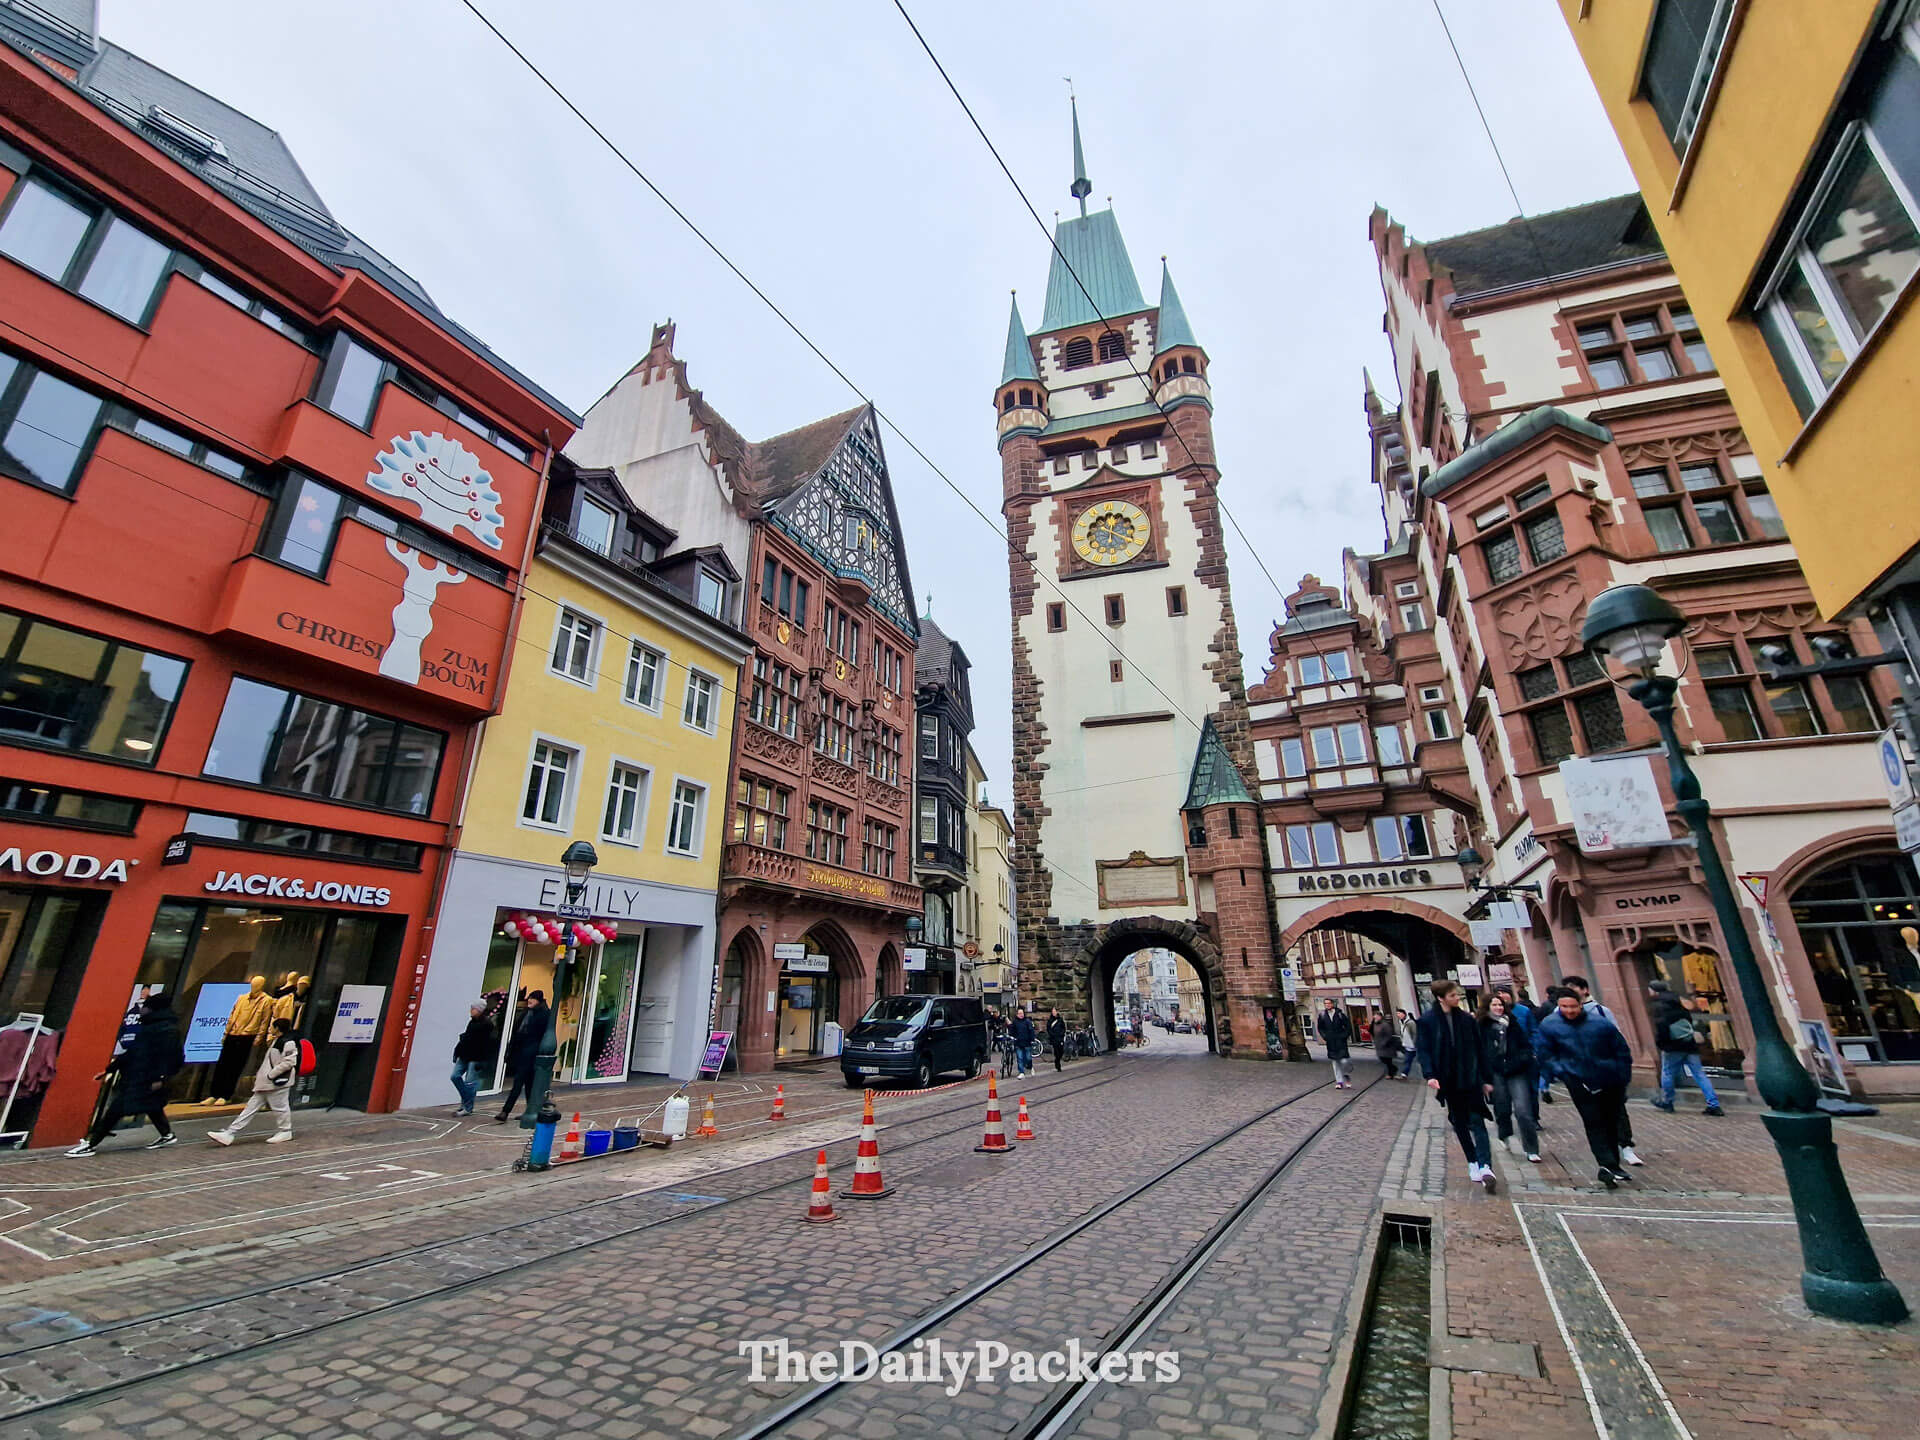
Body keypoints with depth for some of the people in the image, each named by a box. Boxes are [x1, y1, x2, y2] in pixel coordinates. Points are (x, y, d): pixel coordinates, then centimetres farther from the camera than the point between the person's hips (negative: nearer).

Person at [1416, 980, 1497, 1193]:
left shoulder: (1466, 1019, 1)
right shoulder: (1427, 1021, -6)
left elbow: (1479, 1050, 6)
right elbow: (1424, 1050, -7)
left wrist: (1486, 1079, 5)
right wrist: (1429, 1075, -20)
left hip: (1470, 1078, 0)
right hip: (1447, 1080, 0)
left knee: (1477, 1121, -6)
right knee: (1459, 1123, 10)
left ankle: (1485, 1167, -10)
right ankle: (1473, 1163, 23)